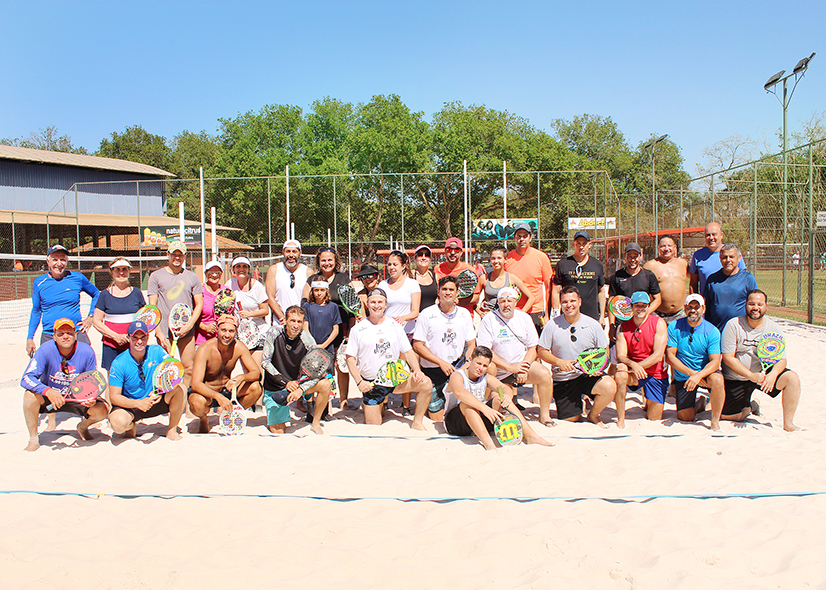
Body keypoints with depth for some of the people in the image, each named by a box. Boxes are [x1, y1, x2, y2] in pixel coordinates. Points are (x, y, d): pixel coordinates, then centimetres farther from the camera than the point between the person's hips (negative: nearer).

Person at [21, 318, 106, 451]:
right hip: (48, 398, 0)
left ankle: (82, 427, 15)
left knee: (101, 410, -24)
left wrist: (92, 398, -30)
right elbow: (26, 379, -26)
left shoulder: (86, 352, -17)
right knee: (30, 394, -31)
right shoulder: (45, 350, -20)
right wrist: (48, 391, -44)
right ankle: (33, 439, -11)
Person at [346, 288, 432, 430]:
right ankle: (378, 406, 32)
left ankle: (417, 423, -6)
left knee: (426, 383, -22)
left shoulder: (395, 326, 4)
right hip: (371, 384, -1)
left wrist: (417, 370, -13)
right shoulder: (358, 329, -2)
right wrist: (359, 382, -15)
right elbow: (350, 358, -2)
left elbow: (408, 352, 6)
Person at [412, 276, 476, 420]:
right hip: (433, 370, -2)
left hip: (457, 367, 2)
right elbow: (417, 346, -7)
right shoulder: (427, 315, -6)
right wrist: (441, 362, -15)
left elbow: (471, 345, 8)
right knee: (436, 418, 1)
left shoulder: (464, 314, 5)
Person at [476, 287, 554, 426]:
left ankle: (544, 414, -8)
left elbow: (532, 348, 5)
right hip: (501, 372, -2)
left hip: (523, 363, 2)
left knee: (544, 374, -26)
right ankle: (511, 392, 21)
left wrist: (525, 367, -14)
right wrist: (511, 368, -17)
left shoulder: (524, 318, 3)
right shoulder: (488, 320, -8)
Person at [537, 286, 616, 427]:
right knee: (570, 419, -3)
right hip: (562, 380, 0)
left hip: (588, 375, 0)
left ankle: (593, 414, 2)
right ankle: (578, 403, 35)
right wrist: (560, 362, -17)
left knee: (610, 386, -29)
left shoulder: (593, 324, -2)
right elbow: (542, 351, -1)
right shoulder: (552, 325, -4)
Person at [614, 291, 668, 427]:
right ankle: (620, 419, -21)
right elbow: (620, 356, -11)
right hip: (634, 373, 0)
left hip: (656, 374, 0)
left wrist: (639, 366, -27)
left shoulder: (658, 323, -8)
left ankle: (648, 399, 39)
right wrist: (632, 364, -33)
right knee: (620, 374, -35)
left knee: (654, 419, 2)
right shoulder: (623, 327, -2)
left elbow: (658, 355, -15)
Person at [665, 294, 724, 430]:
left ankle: (715, 421, -16)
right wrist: (692, 373, -23)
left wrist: (699, 375, -35)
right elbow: (670, 356, -12)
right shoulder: (674, 327, -9)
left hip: (705, 372, -1)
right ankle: (699, 403, 35)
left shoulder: (712, 331, -11)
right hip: (683, 376, 1)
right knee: (685, 417, -3)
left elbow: (715, 362, -17)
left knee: (717, 379, -36)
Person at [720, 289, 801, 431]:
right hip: (736, 379, -2)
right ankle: (749, 406, 28)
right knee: (725, 416, -6)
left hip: (764, 373, 2)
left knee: (792, 378, -24)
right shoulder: (733, 325, -13)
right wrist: (751, 376, -26)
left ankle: (788, 424, -12)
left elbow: (781, 359, -6)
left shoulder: (773, 328, -5)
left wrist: (772, 375, -28)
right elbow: (728, 357, -16)